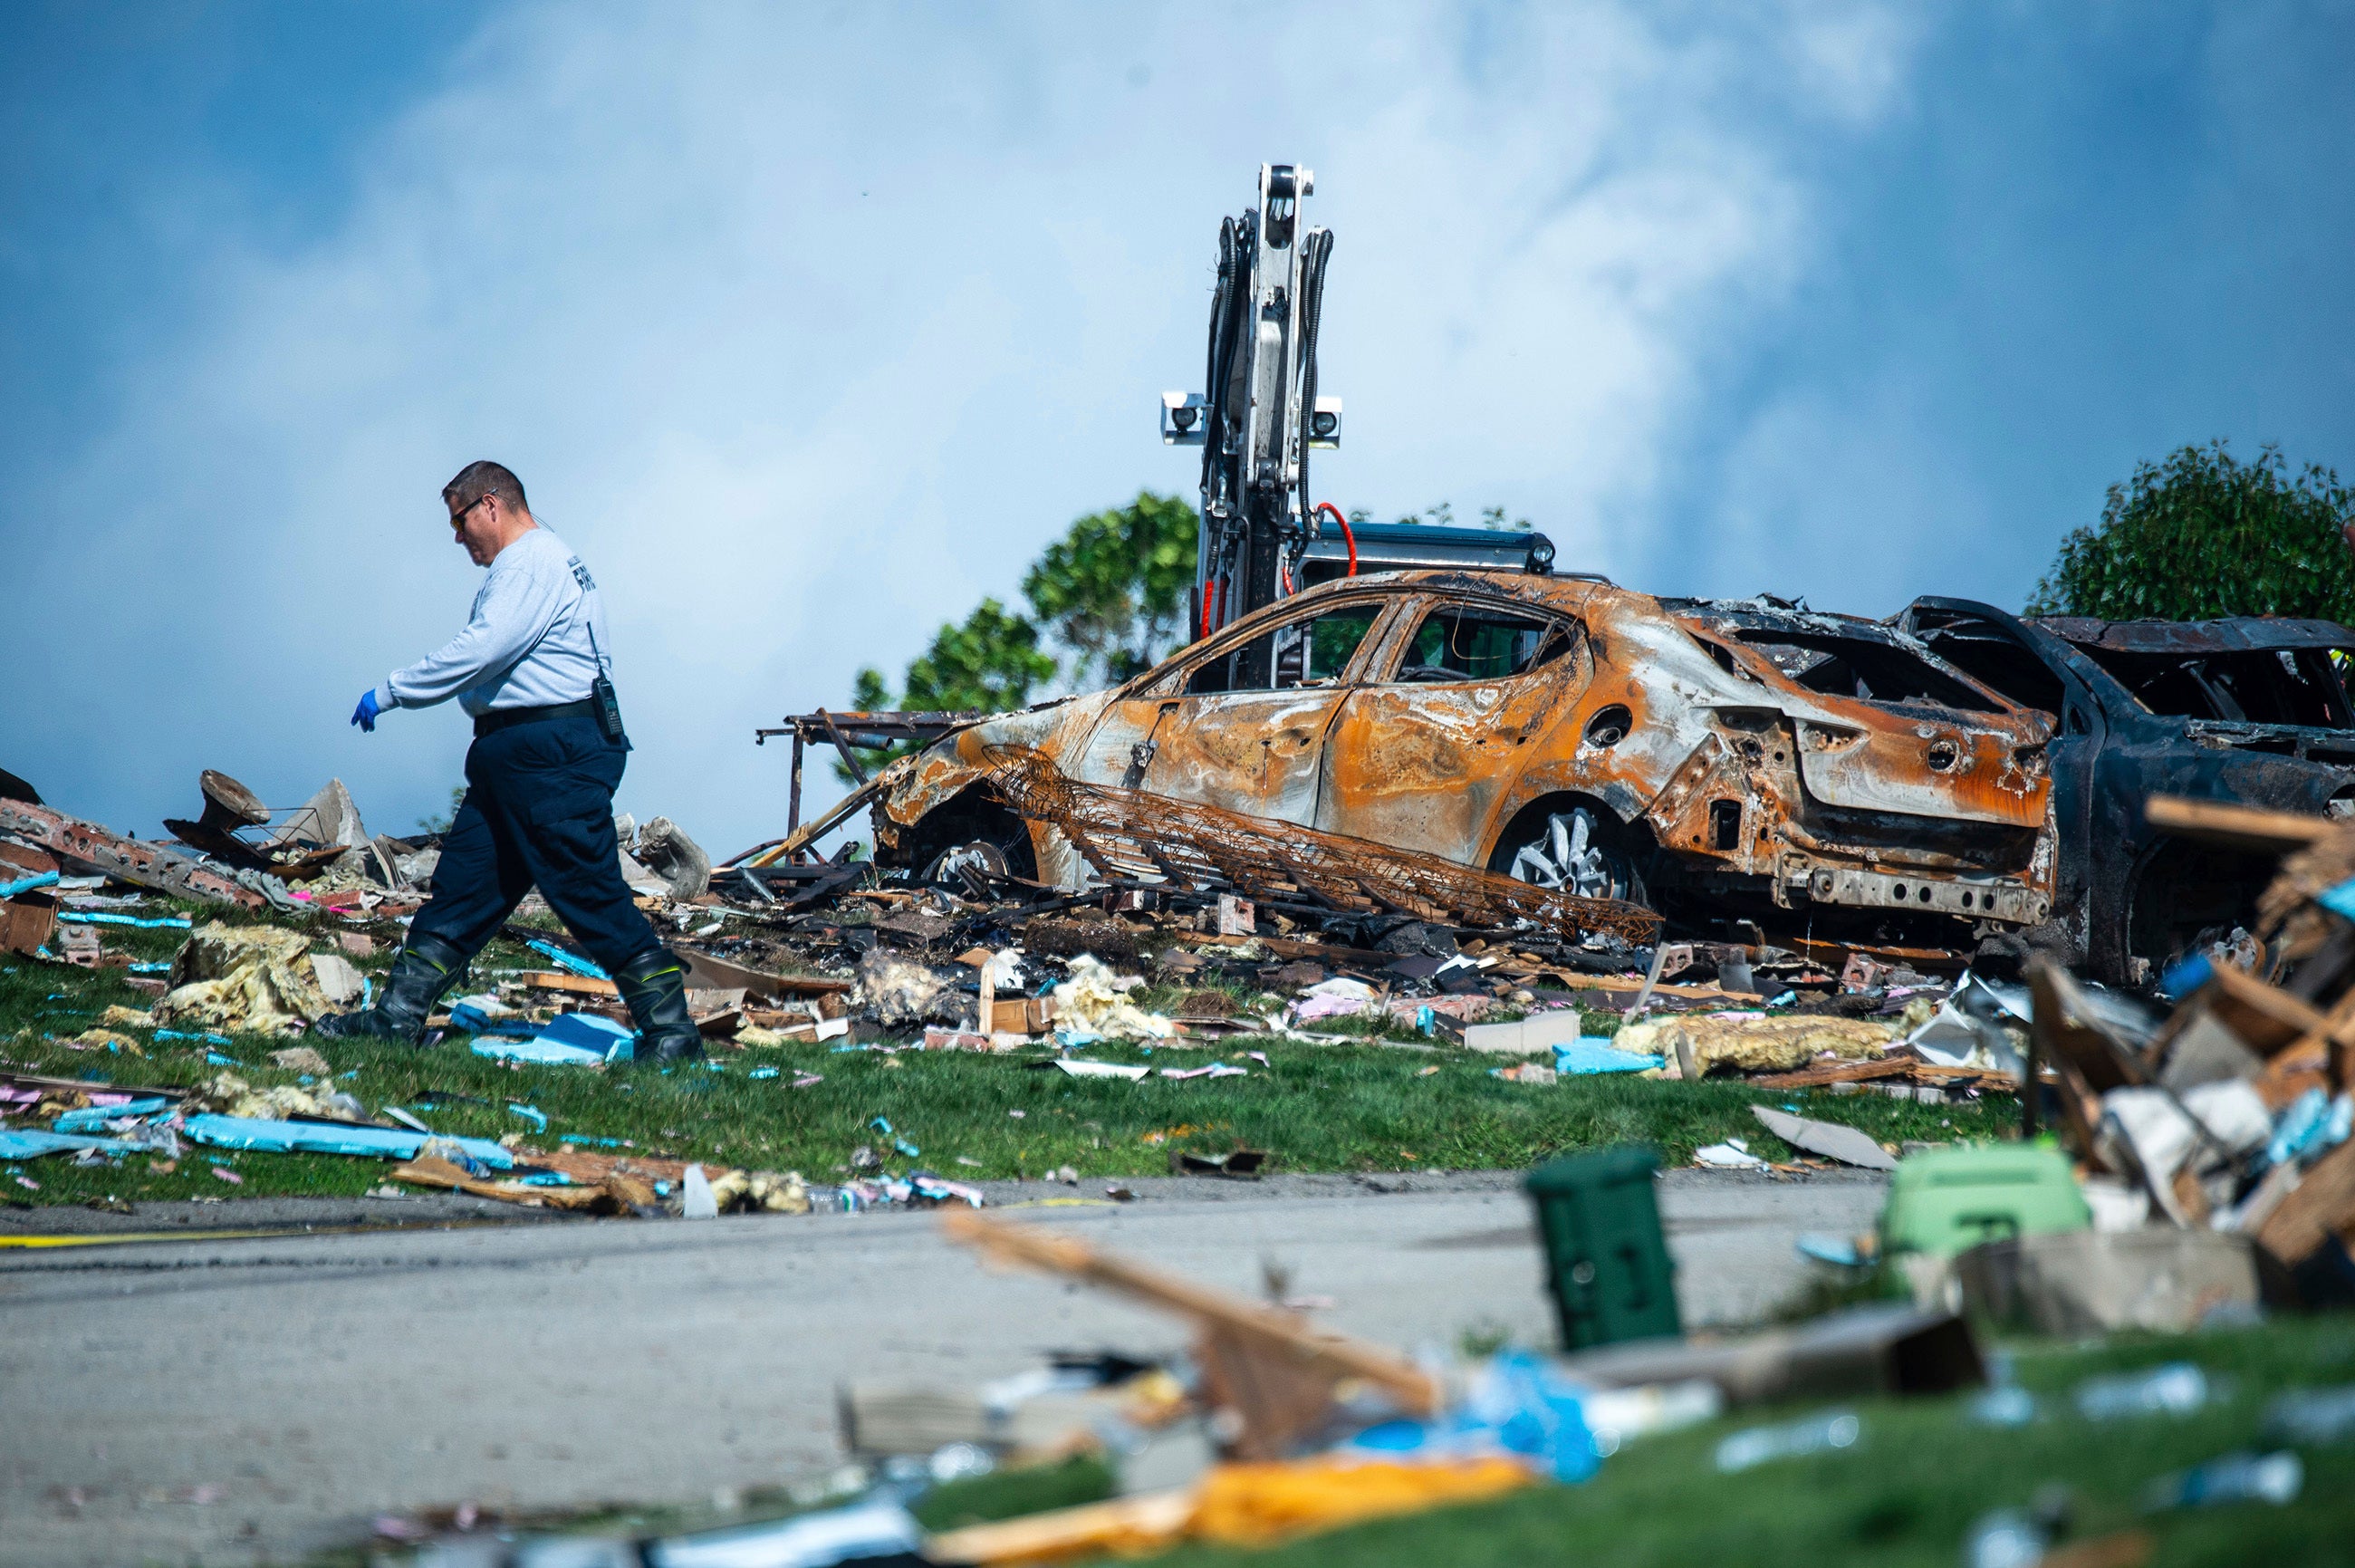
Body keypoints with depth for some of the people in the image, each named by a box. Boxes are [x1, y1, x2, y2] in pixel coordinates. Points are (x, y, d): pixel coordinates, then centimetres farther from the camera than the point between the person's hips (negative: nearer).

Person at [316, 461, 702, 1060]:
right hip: (513, 756, 11)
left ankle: (670, 1028, -8)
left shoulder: (534, 562, -12)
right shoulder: (529, 564, 22)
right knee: (461, 887, 9)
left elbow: (480, 649, -22)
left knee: (594, 897, -10)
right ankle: (397, 1016, 12)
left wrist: (389, 693, -17)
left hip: (555, 755, -11)